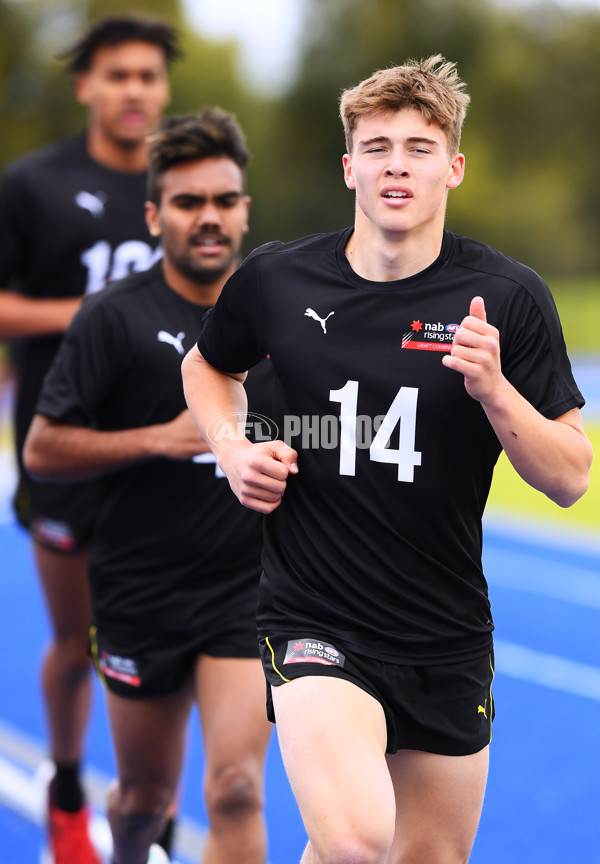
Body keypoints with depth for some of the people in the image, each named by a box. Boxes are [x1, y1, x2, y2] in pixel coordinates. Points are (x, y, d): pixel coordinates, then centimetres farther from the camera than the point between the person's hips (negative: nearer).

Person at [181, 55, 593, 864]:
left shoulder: (509, 297, -6)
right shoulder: (275, 279, -4)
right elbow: (207, 365, 18)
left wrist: (493, 389, -22)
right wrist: (233, 448, -1)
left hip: (449, 637, 2)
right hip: (314, 620, -2)